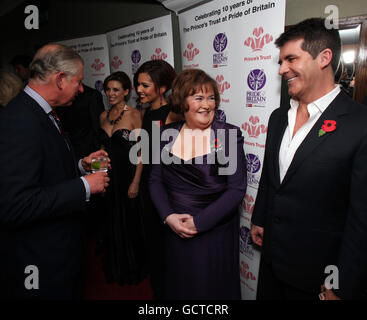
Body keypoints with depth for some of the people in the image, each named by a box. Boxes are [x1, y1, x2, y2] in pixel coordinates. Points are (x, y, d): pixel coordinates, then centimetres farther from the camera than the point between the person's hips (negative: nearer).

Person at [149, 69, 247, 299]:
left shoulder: (229, 135, -10)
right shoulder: (168, 134, 1)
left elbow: (237, 189, -13)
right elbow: (156, 180, 3)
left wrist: (199, 221, -16)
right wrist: (168, 216, -11)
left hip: (215, 232, -3)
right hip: (176, 231, 3)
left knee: (214, 288, 16)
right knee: (179, 286, 22)